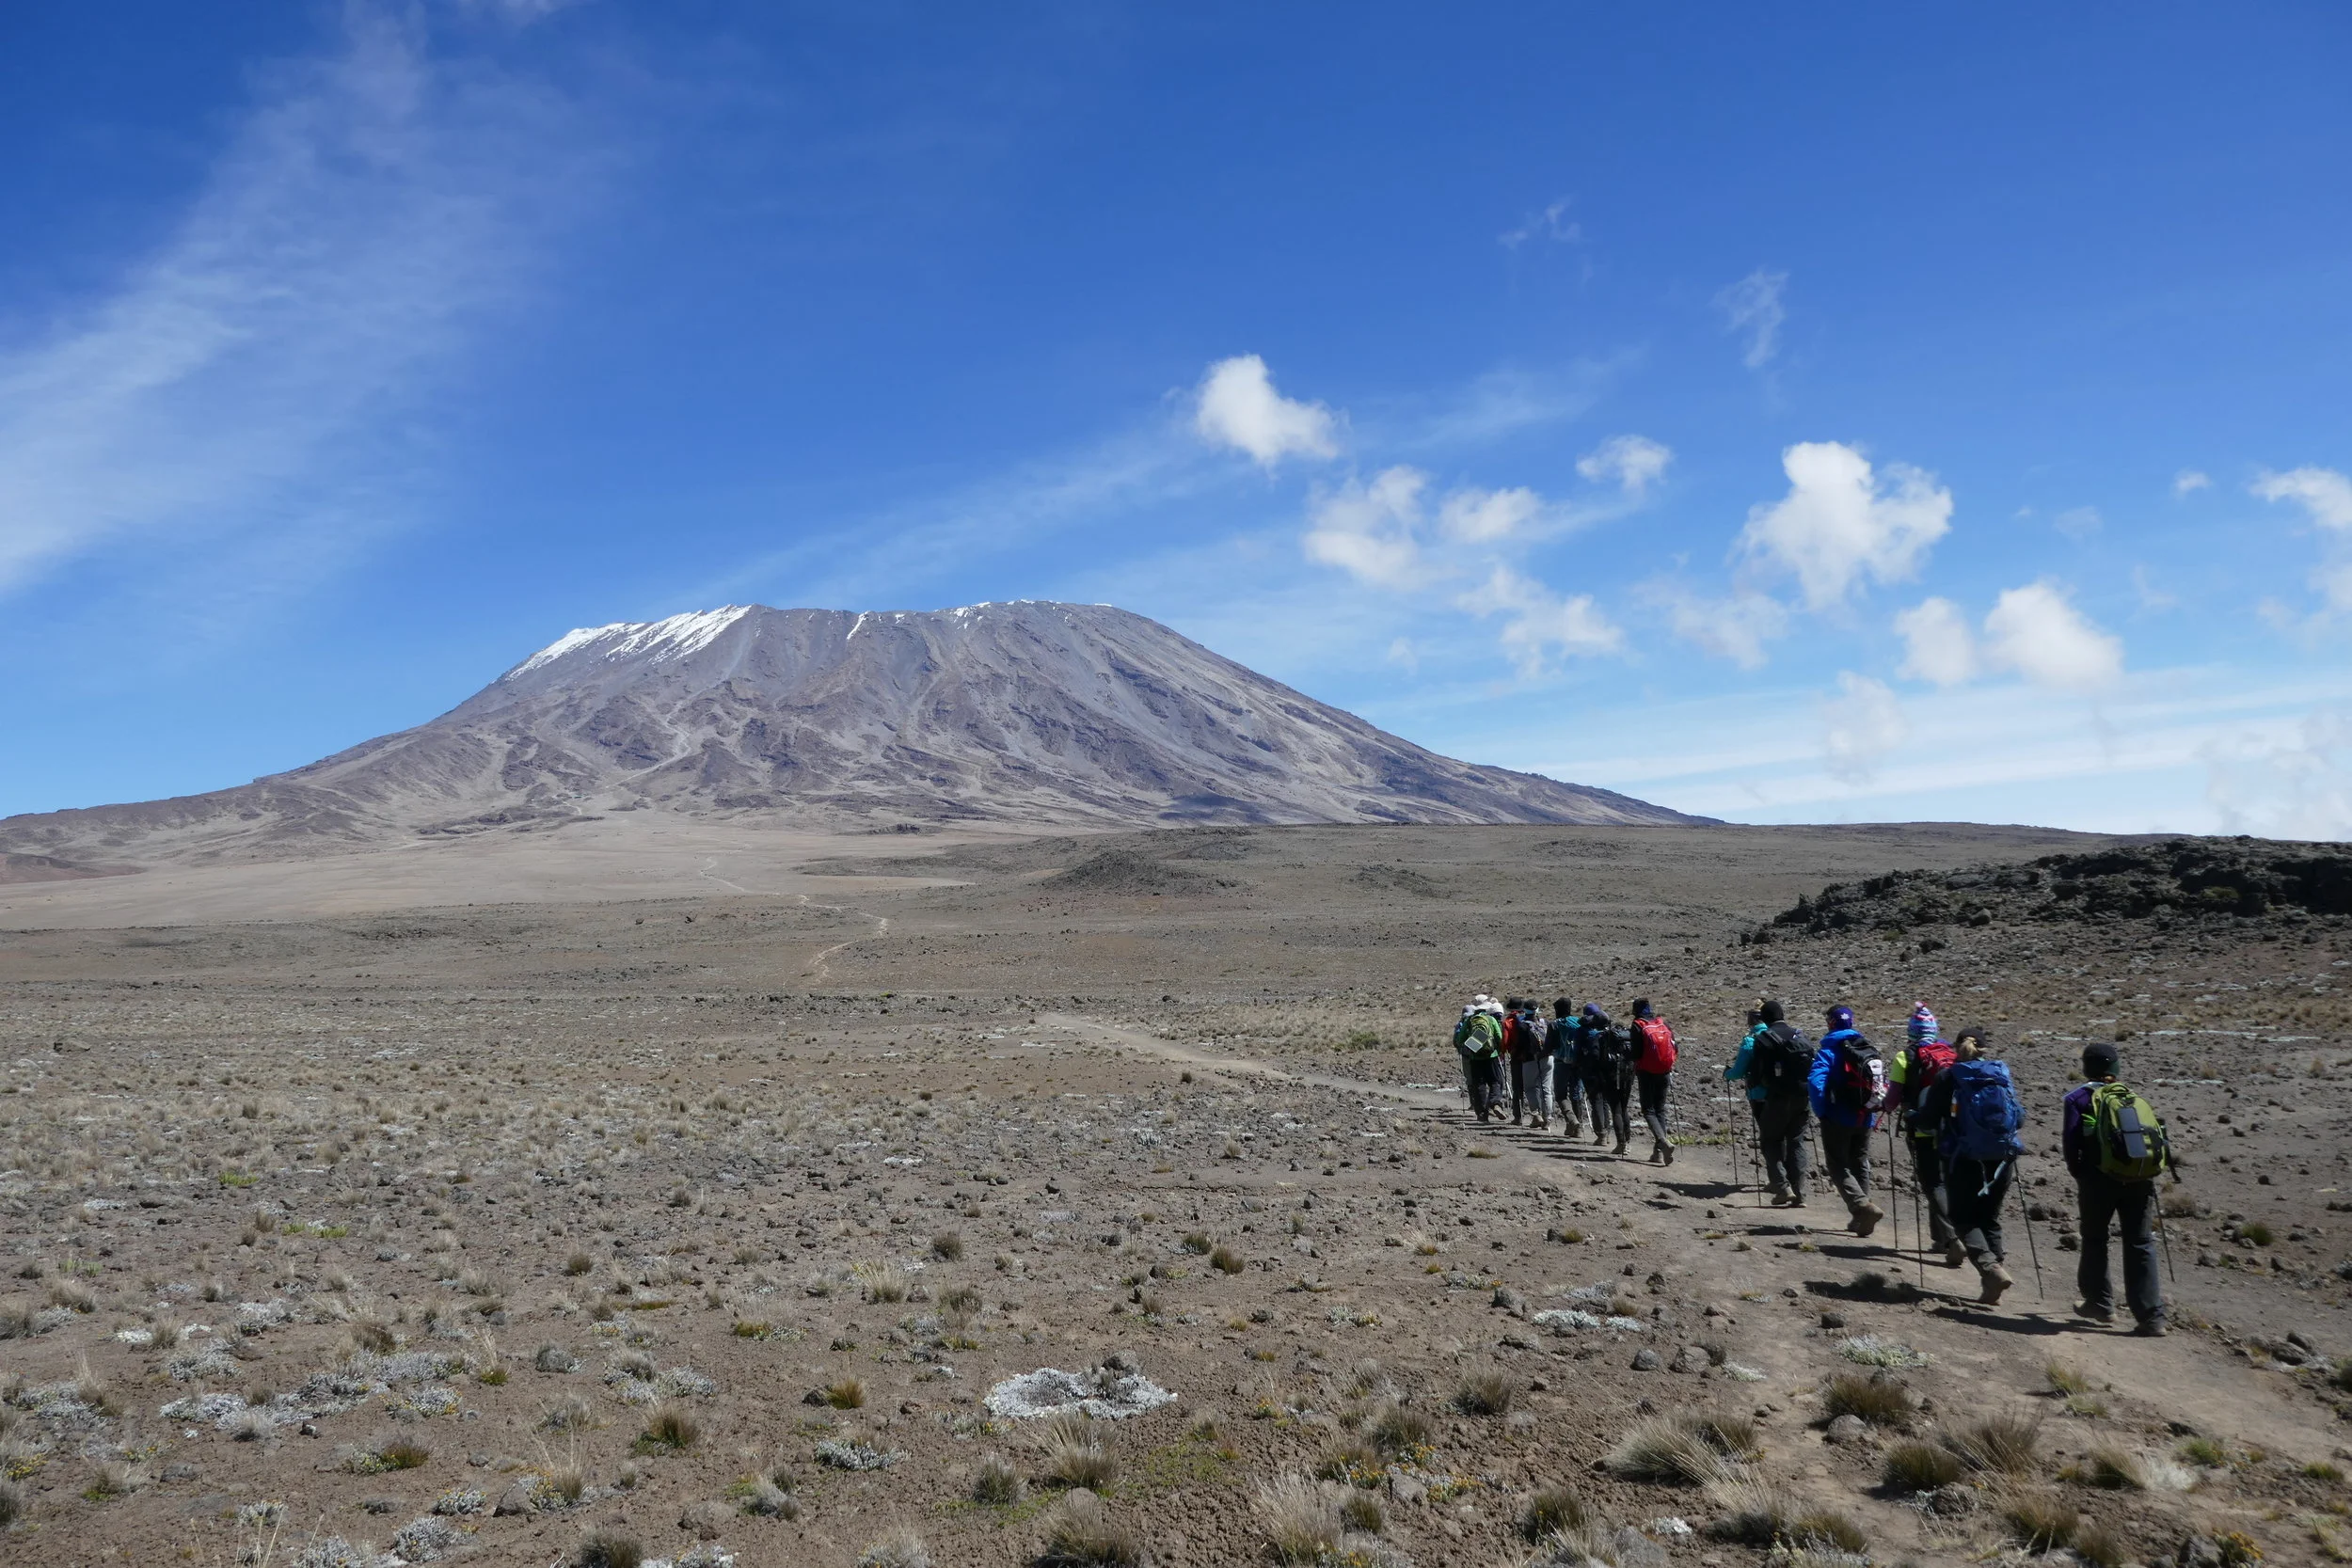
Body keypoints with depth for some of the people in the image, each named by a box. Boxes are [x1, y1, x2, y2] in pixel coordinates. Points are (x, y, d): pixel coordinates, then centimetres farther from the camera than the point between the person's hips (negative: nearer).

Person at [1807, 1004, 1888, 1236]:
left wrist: (1821, 1112, -11)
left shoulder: (1829, 1052, -12)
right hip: (1865, 1119, 6)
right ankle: (1861, 1219, 19)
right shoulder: (1871, 1050, 6)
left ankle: (1862, 1206, -21)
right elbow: (1884, 1083, 7)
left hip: (1838, 1119, -6)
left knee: (1838, 1166, 1)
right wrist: (1877, 1108, 13)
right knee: (1860, 1165, 17)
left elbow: (1815, 1082, -24)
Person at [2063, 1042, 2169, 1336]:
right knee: (2140, 1245, 6)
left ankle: (2100, 1303, 21)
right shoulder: (2136, 1098, 16)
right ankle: (2151, 1317, 0)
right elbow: (2158, 1137, 13)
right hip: (2142, 1178, 3)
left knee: (2094, 1239, 16)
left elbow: (2071, 1143, -5)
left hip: (2101, 1178, -3)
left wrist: (2078, 1175, 10)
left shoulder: (2080, 1098, 3)